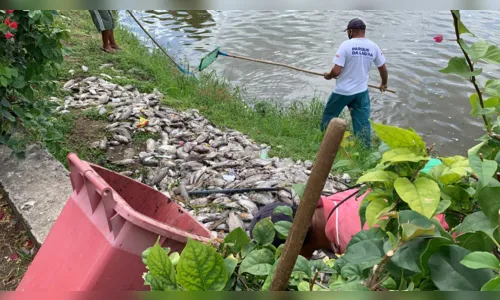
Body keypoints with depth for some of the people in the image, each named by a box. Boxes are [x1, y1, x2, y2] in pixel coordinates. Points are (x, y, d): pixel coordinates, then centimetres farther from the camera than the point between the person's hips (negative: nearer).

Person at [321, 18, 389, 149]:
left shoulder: (346, 45, -15)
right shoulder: (373, 47, 0)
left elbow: (336, 71, -20)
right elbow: (383, 69, 10)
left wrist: (328, 75, 3)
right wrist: (384, 84, 28)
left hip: (343, 91, -4)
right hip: (362, 91, 4)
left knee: (329, 115, 17)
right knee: (362, 121, 11)